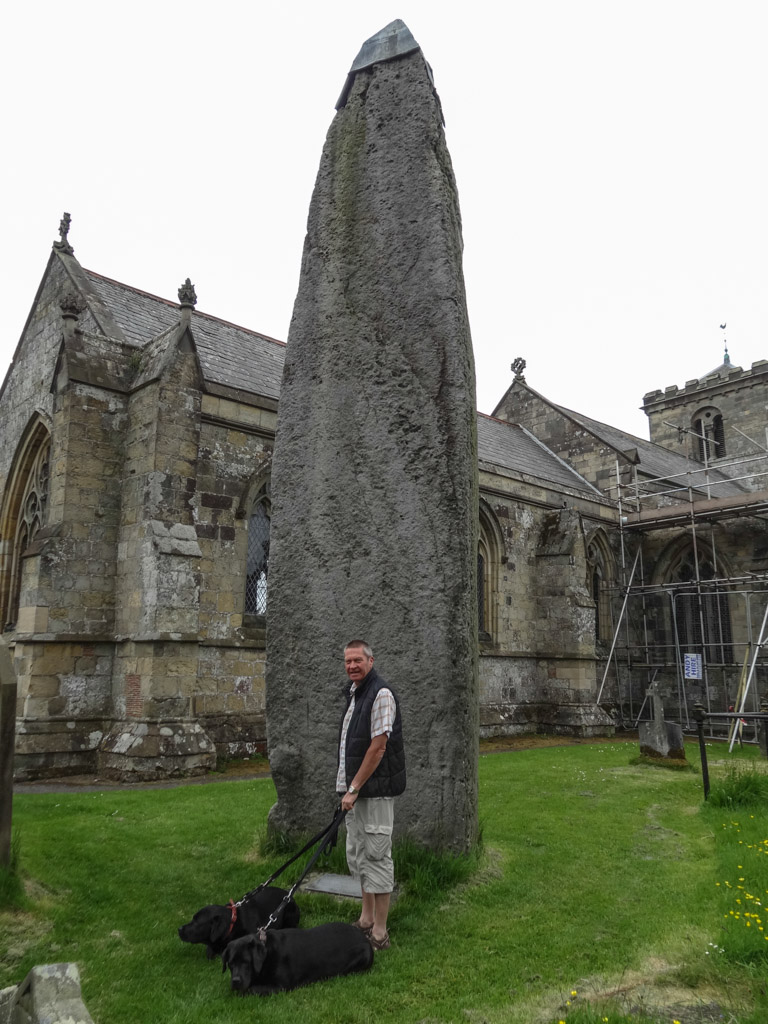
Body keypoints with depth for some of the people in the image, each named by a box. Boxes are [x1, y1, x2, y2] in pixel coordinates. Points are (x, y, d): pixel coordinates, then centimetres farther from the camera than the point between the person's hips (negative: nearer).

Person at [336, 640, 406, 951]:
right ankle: (366, 920, 31)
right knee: (357, 855, 17)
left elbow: (377, 748, -20)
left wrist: (353, 789, -17)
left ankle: (379, 933, 8)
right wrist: (348, 788, 16)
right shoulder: (354, 692, 13)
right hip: (356, 788, 9)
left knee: (376, 855, -2)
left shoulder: (381, 694, -17)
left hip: (375, 790, -9)